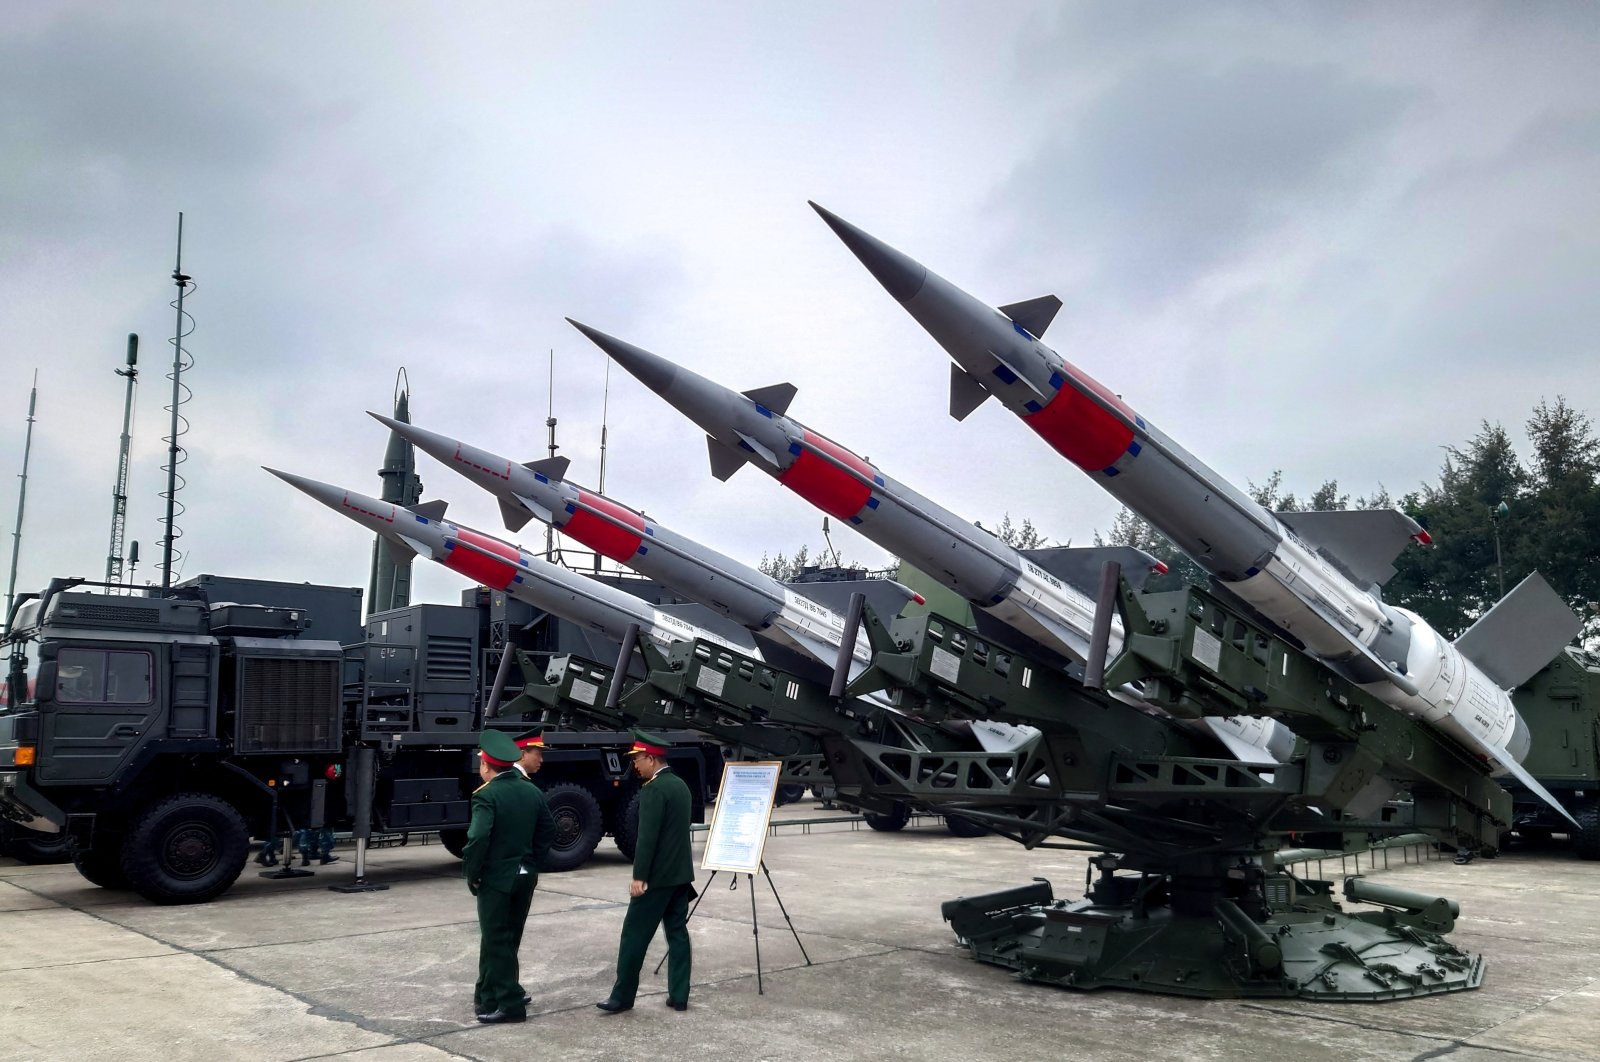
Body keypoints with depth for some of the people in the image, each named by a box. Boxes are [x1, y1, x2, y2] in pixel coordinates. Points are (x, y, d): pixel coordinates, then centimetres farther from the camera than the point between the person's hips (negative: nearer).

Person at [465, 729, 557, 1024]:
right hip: (525, 877, 7)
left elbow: (478, 837, -26)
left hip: (496, 878, -7)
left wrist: (471, 873, -13)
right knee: (506, 939, 16)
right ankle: (488, 995, 27)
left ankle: (510, 1004, 2)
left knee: (497, 942, 1)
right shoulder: (532, 792, 6)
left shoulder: (487, 795, -16)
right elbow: (548, 829, 11)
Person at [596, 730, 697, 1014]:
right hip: (680, 873, 9)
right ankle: (679, 995, 10)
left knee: (635, 935, -1)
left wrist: (639, 876, -18)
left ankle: (622, 996, 5)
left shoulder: (654, 790, -17)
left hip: (657, 876, -9)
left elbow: (647, 837, -21)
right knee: (678, 933, 9)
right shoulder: (680, 785, 12)